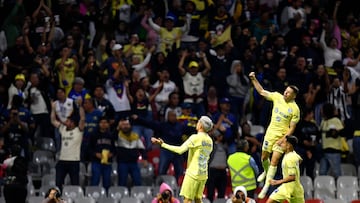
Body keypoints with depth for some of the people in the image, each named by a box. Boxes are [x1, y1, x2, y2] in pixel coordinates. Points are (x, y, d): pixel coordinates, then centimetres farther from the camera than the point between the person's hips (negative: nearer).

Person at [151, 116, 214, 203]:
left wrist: (162, 144, -18)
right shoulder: (209, 140, 8)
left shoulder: (196, 138, -13)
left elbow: (180, 150, -20)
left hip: (193, 173, -7)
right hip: (203, 174, 7)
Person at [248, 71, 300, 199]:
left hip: (282, 136, -5)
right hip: (270, 132, 5)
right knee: (264, 157, 15)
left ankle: (266, 186, -7)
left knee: (274, 161, -11)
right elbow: (262, 92, 7)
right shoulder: (277, 97, -3)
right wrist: (254, 79, -2)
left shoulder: (295, 109, -15)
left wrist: (283, 139, -19)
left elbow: (292, 128, -12)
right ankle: (266, 172, 47)